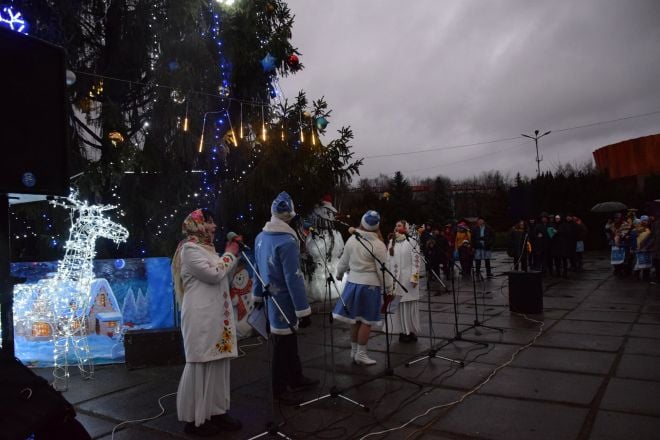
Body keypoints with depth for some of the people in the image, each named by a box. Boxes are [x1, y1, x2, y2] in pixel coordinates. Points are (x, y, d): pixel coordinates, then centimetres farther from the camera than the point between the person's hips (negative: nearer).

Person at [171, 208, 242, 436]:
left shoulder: (206, 248, 18)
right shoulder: (189, 248, -11)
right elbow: (213, 274, -18)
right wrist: (229, 254, -8)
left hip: (216, 315, 9)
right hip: (201, 316, -9)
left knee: (217, 363, 11)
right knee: (200, 365, -2)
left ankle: (216, 411, 21)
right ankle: (195, 418, 9)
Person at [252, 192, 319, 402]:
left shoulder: (260, 237, 3)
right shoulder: (287, 241, -23)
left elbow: (257, 269, 13)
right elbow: (294, 278, -24)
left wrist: (258, 295, 24)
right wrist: (303, 311, -20)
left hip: (270, 298, 8)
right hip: (283, 301, -8)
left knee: (289, 339, 21)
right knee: (282, 343, 7)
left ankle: (296, 378, 36)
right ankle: (279, 389, 23)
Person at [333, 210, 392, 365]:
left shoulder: (351, 240, 0)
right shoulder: (378, 245, -14)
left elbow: (343, 261, 12)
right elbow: (383, 271, -11)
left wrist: (339, 274, 31)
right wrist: (389, 289, 0)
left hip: (352, 282, 5)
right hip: (370, 285, -5)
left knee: (356, 319, 16)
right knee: (367, 321, 6)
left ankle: (354, 350, 28)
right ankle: (360, 354, 12)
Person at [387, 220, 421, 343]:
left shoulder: (411, 241, -5)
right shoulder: (391, 242, 12)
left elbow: (416, 260, -9)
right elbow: (388, 260, 15)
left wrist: (414, 277, -13)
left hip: (407, 279, -5)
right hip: (394, 278, 5)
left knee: (409, 306, 0)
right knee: (397, 306, 5)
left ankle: (411, 332, 11)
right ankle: (402, 331, 14)